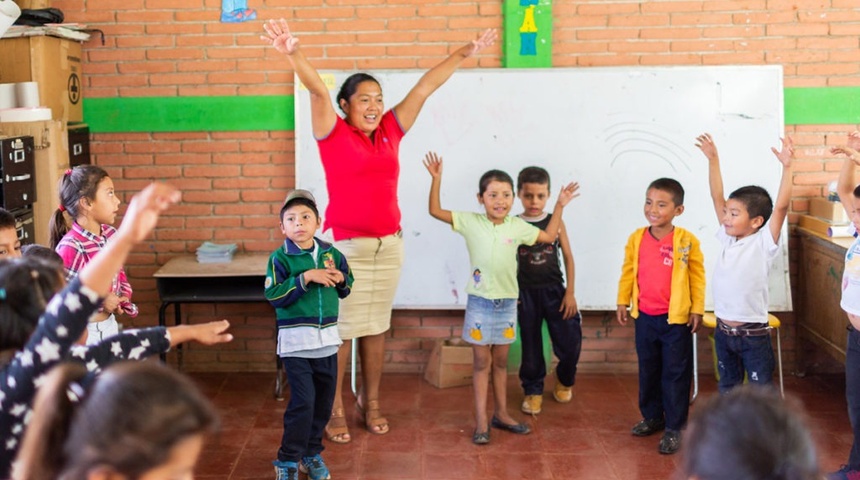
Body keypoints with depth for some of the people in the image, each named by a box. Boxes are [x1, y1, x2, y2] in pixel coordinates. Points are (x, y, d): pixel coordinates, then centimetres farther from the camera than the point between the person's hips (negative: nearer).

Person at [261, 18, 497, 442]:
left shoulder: (390, 131, 7)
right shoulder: (333, 133, -5)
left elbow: (425, 87, 8)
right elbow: (317, 90, -21)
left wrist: (465, 53, 10)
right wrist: (293, 54, -36)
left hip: (388, 244, 5)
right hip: (345, 245, -5)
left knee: (376, 327, 13)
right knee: (339, 329, 0)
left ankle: (370, 402, 25)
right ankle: (334, 410, 10)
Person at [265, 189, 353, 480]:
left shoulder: (331, 253, 4)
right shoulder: (280, 259, -8)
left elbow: (346, 288, 16)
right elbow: (274, 297, -17)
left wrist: (340, 279, -6)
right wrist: (305, 278, -23)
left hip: (327, 340, 5)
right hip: (296, 342, -5)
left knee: (323, 402, 12)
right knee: (303, 402, -9)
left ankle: (311, 453, 30)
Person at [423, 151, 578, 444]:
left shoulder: (518, 227, 0)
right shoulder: (470, 222, -6)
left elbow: (549, 237, 14)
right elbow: (435, 211, -8)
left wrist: (559, 206, 9)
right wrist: (436, 179, -16)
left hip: (507, 302, 3)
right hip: (480, 302, -2)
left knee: (501, 361, 15)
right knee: (481, 362, 3)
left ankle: (501, 414, 27)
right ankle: (481, 422, 9)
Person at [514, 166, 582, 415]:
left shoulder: (556, 223, -1)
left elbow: (568, 257, 2)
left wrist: (570, 292, -2)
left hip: (554, 291, 1)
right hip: (526, 293, 0)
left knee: (570, 342, 0)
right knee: (530, 346, 8)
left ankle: (565, 381, 29)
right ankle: (533, 391, 25)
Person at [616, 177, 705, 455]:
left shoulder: (687, 241, -12)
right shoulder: (636, 238, -2)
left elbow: (697, 277, -5)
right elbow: (628, 272, 8)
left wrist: (697, 310, -4)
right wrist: (622, 302, 8)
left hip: (676, 319, -4)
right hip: (644, 317, 4)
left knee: (675, 374, 4)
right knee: (648, 371, 17)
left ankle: (674, 428, 13)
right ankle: (652, 417, 33)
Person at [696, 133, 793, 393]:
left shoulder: (763, 244, -13)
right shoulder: (728, 238, 2)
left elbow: (781, 207, -25)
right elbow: (717, 197, 3)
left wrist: (786, 167, -32)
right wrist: (713, 159, -1)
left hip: (753, 335, -6)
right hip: (723, 331, 6)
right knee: (727, 389, 20)